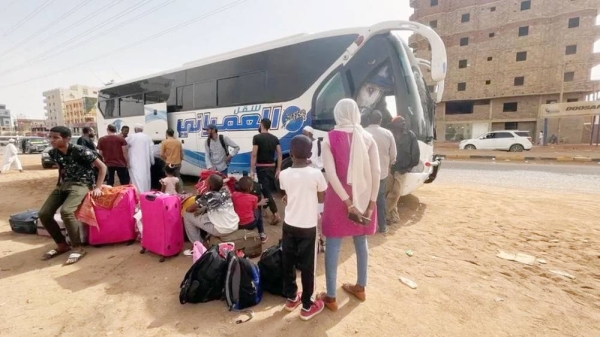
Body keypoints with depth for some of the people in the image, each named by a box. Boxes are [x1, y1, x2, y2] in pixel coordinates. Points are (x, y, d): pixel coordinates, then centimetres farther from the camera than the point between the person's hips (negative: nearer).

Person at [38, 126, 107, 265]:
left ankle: (77, 248, -15)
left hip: (81, 185, -8)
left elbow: (102, 166, -13)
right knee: (44, 213, -6)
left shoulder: (80, 151, -17)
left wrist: (97, 187, -17)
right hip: (63, 185, 8)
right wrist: (60, 182, 14)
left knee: (66, 211, -30)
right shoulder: (53, 153, 4)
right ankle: (62, 245, 12)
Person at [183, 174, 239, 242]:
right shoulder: (225, 190, 2)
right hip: (235, 226, 7)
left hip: (221, 230, -7)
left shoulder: (208, 196, -15)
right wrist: (204, 208, 8)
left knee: (187, 216, 5)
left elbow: (188, 209, -2)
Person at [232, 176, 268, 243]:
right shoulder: (253, 198, -12)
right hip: (250, 224, -3)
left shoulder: (234, 195, -5)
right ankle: (262, 234, 27)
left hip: (236, 224, 3)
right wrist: (259, 204, 22)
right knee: (258, 210, 23)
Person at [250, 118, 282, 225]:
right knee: (269, 189, 18)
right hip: (272, 167, 6)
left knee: (266, 191, -8)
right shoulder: (275, 138, 7)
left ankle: (276, 215, -16)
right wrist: (278, 169, 6)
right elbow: (279, 154, 3)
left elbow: (254, 155, -15)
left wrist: (252, 170, -13)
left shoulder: (257, 137, -10)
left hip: (261, 168, -6)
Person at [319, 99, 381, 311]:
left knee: (333, 246, 8)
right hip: (362, 196, 4)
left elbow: (331, 174, -16)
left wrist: (347, 203, -14)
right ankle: (360, 287, 36)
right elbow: (376, 172, -6)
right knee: (361, 242, 19)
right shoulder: (367, 138, -1)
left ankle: (331, 297, 19)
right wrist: (372, 202, -2)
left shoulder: (330, 139, -7)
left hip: (338, 197, -3)